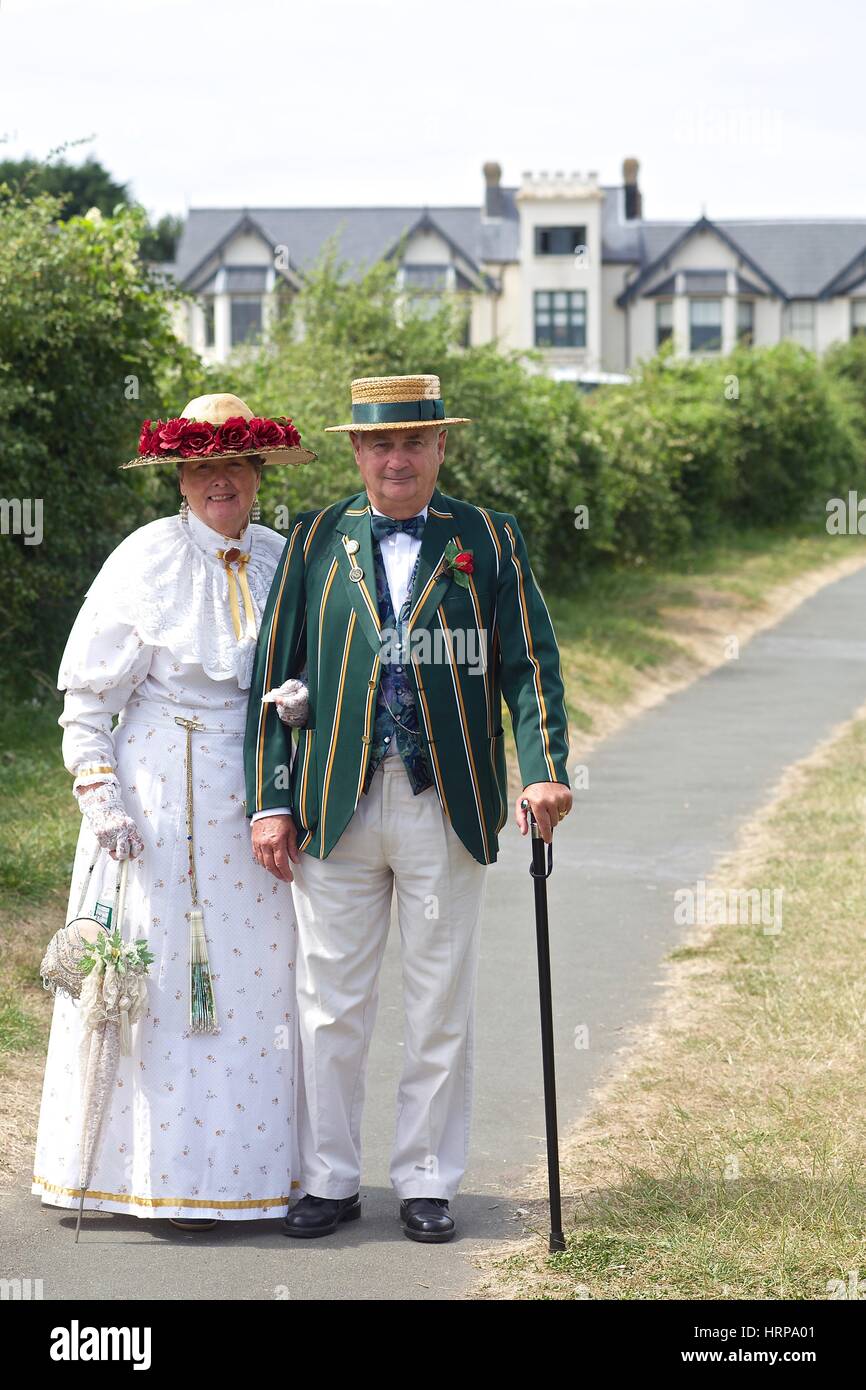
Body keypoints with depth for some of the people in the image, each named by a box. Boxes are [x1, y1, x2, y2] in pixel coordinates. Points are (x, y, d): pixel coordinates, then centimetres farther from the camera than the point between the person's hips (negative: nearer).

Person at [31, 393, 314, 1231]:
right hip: (160, 794, -4)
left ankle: (242, 1164, 12)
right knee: (160, 979, -3)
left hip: (258, 799, 4)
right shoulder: (145, 560, -4)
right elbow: (87, 697, -4)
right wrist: (100, 796, -12)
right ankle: (164, 1173, 4)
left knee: (254, 976, 5)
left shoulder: (280, 561, 9)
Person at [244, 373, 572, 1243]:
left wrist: (544, 771, -13)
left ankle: (427, 1184, 16)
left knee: (441, 1007, 6)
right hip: (335, 807, 1)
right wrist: (270, 801, 0)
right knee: (330, 1006, 4)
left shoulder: (488, 540, 6)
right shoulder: (315, 540, 8)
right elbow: (273, 673, 7)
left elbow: (530, 664, 2)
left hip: (447, 806, 0)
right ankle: (329, 1180, 15)